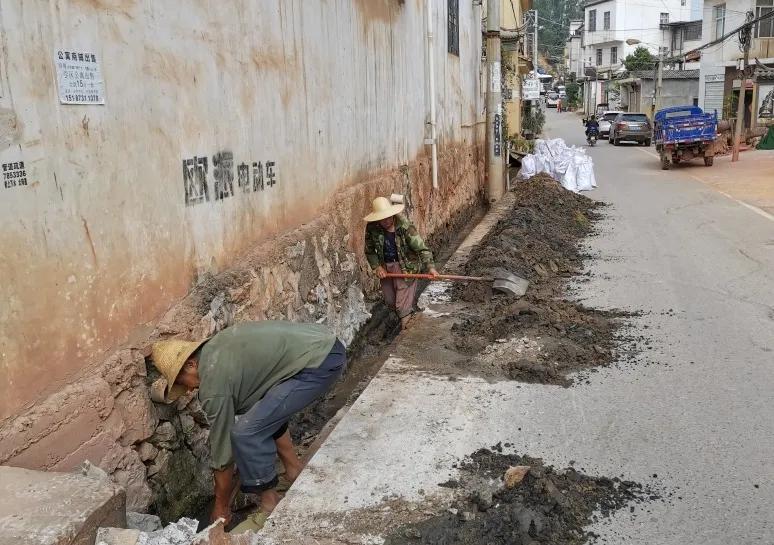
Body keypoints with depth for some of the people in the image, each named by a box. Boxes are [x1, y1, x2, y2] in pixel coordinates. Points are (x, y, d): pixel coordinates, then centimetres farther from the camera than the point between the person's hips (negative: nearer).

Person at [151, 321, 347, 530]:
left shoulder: (213, 384, -6)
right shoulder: (214, 347, 19)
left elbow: (222, 448, 4)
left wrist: (221, 507, 19)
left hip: (320, 363, -10)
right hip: (325, 342, 10)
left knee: (245, 433, -5)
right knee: (267, 414, 25)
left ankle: (272, 503, 12)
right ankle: (295, 472, 34)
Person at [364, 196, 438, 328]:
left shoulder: (405, 226, -21)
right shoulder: (372, 228, -10)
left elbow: (421, 248, -20)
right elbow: (369, 251, 4)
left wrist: (430, 266, -30)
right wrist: (376, 266, -8)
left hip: (405, 268, -5)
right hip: (385, 269, 5)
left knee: (403, 306, -6)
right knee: (389, 302, 22)